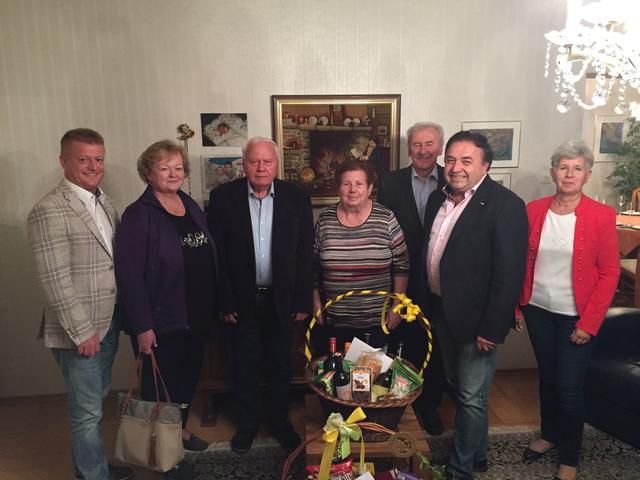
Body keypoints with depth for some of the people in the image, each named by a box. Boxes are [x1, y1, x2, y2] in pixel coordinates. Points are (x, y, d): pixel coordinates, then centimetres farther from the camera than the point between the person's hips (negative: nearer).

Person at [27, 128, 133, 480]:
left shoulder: (105, 204, 8)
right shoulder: (50, 210, -16)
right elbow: (55, 280, -19)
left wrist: (119, 318, 9)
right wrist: (82, 332, -16)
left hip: (109, 324, 7)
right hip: (79, 331, -7)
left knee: (96, 400, 22)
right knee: (87, 412, 7)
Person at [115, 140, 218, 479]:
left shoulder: (191, 206, 7)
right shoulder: (139, 215, -13)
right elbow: (129, 276, -17)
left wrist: (212, 306, 9)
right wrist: (142, 326, -19)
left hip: (196, 316, 7)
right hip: (161, 321, -6)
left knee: (189, 377, 20)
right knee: (160, 385, 10)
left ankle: (180, 429, 44)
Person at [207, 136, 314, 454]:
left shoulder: (296, 198, -3)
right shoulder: (223, 197, -6)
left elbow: (305, 254, -2)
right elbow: (216, 254, -6)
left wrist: (302, 302, -4)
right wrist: (225, 302, -8)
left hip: (282, 299, 1)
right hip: (242, 300, 0)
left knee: (280, 367, 15)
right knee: (245, 366, 15)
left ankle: (279, 421, 37)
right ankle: (247, 423, 36)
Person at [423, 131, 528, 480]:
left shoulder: (505, 205, -18)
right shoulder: (438, 198, 5)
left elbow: (509, 273, -20)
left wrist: (492, 329, -20)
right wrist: (426, 305, 10)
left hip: (477, 319, -7)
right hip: (442, 311, 7)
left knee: (471, 397, 7)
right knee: (457, 387, 22)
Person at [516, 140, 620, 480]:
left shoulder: (601, 216, -10)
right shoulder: (534, 210, -1)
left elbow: (609, 273, -8)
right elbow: (522, 262, 5)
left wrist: (589, 323, -11)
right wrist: (517, 305, 3)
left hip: (576, 317, -3)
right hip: (538, 310, 3)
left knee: (569, 387, 4)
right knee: (546, 377, 18)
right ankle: (549, 435, 41)